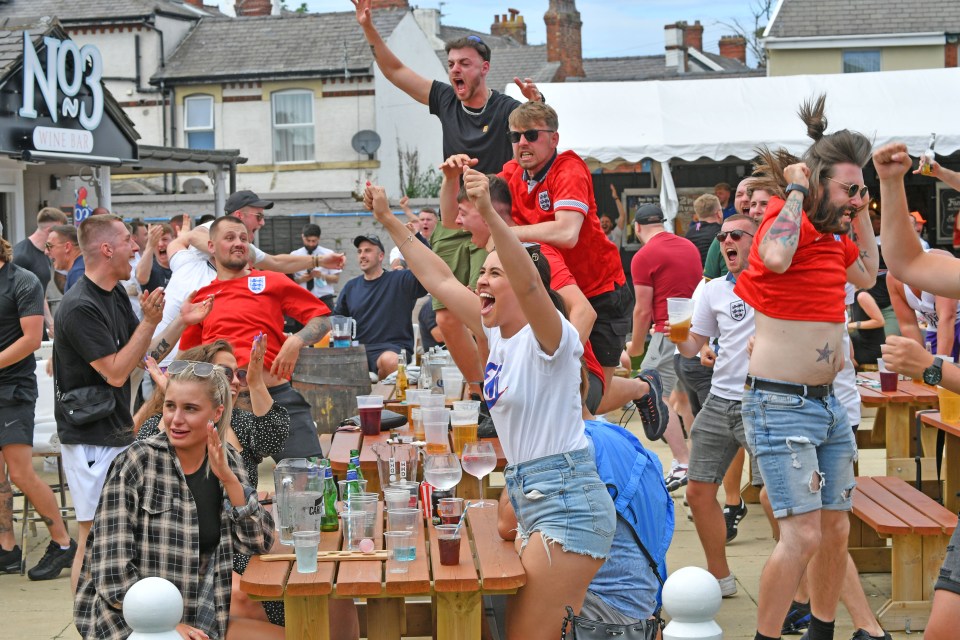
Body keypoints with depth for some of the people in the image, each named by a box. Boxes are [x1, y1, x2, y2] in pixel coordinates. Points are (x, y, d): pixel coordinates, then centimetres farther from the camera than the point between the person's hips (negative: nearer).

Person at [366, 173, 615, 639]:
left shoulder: (548, 338, -12)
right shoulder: (498, 335, 11)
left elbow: (528, 281, -33)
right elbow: (438, 279, 14)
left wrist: (489, 214, -44)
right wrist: (389, 221, 14)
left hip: (568, 506, -9)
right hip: (530, 497, 9)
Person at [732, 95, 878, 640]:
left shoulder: (831, 233, 12)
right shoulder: (785, 222, -13)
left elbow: (868, 273, 30)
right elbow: (776, 257, -37)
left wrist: (861, 213, 19)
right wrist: (795, 190, -21)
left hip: (828, 402, 9)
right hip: (781, 404, -9)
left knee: (836, 528, 13)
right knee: (804, 534, -13)